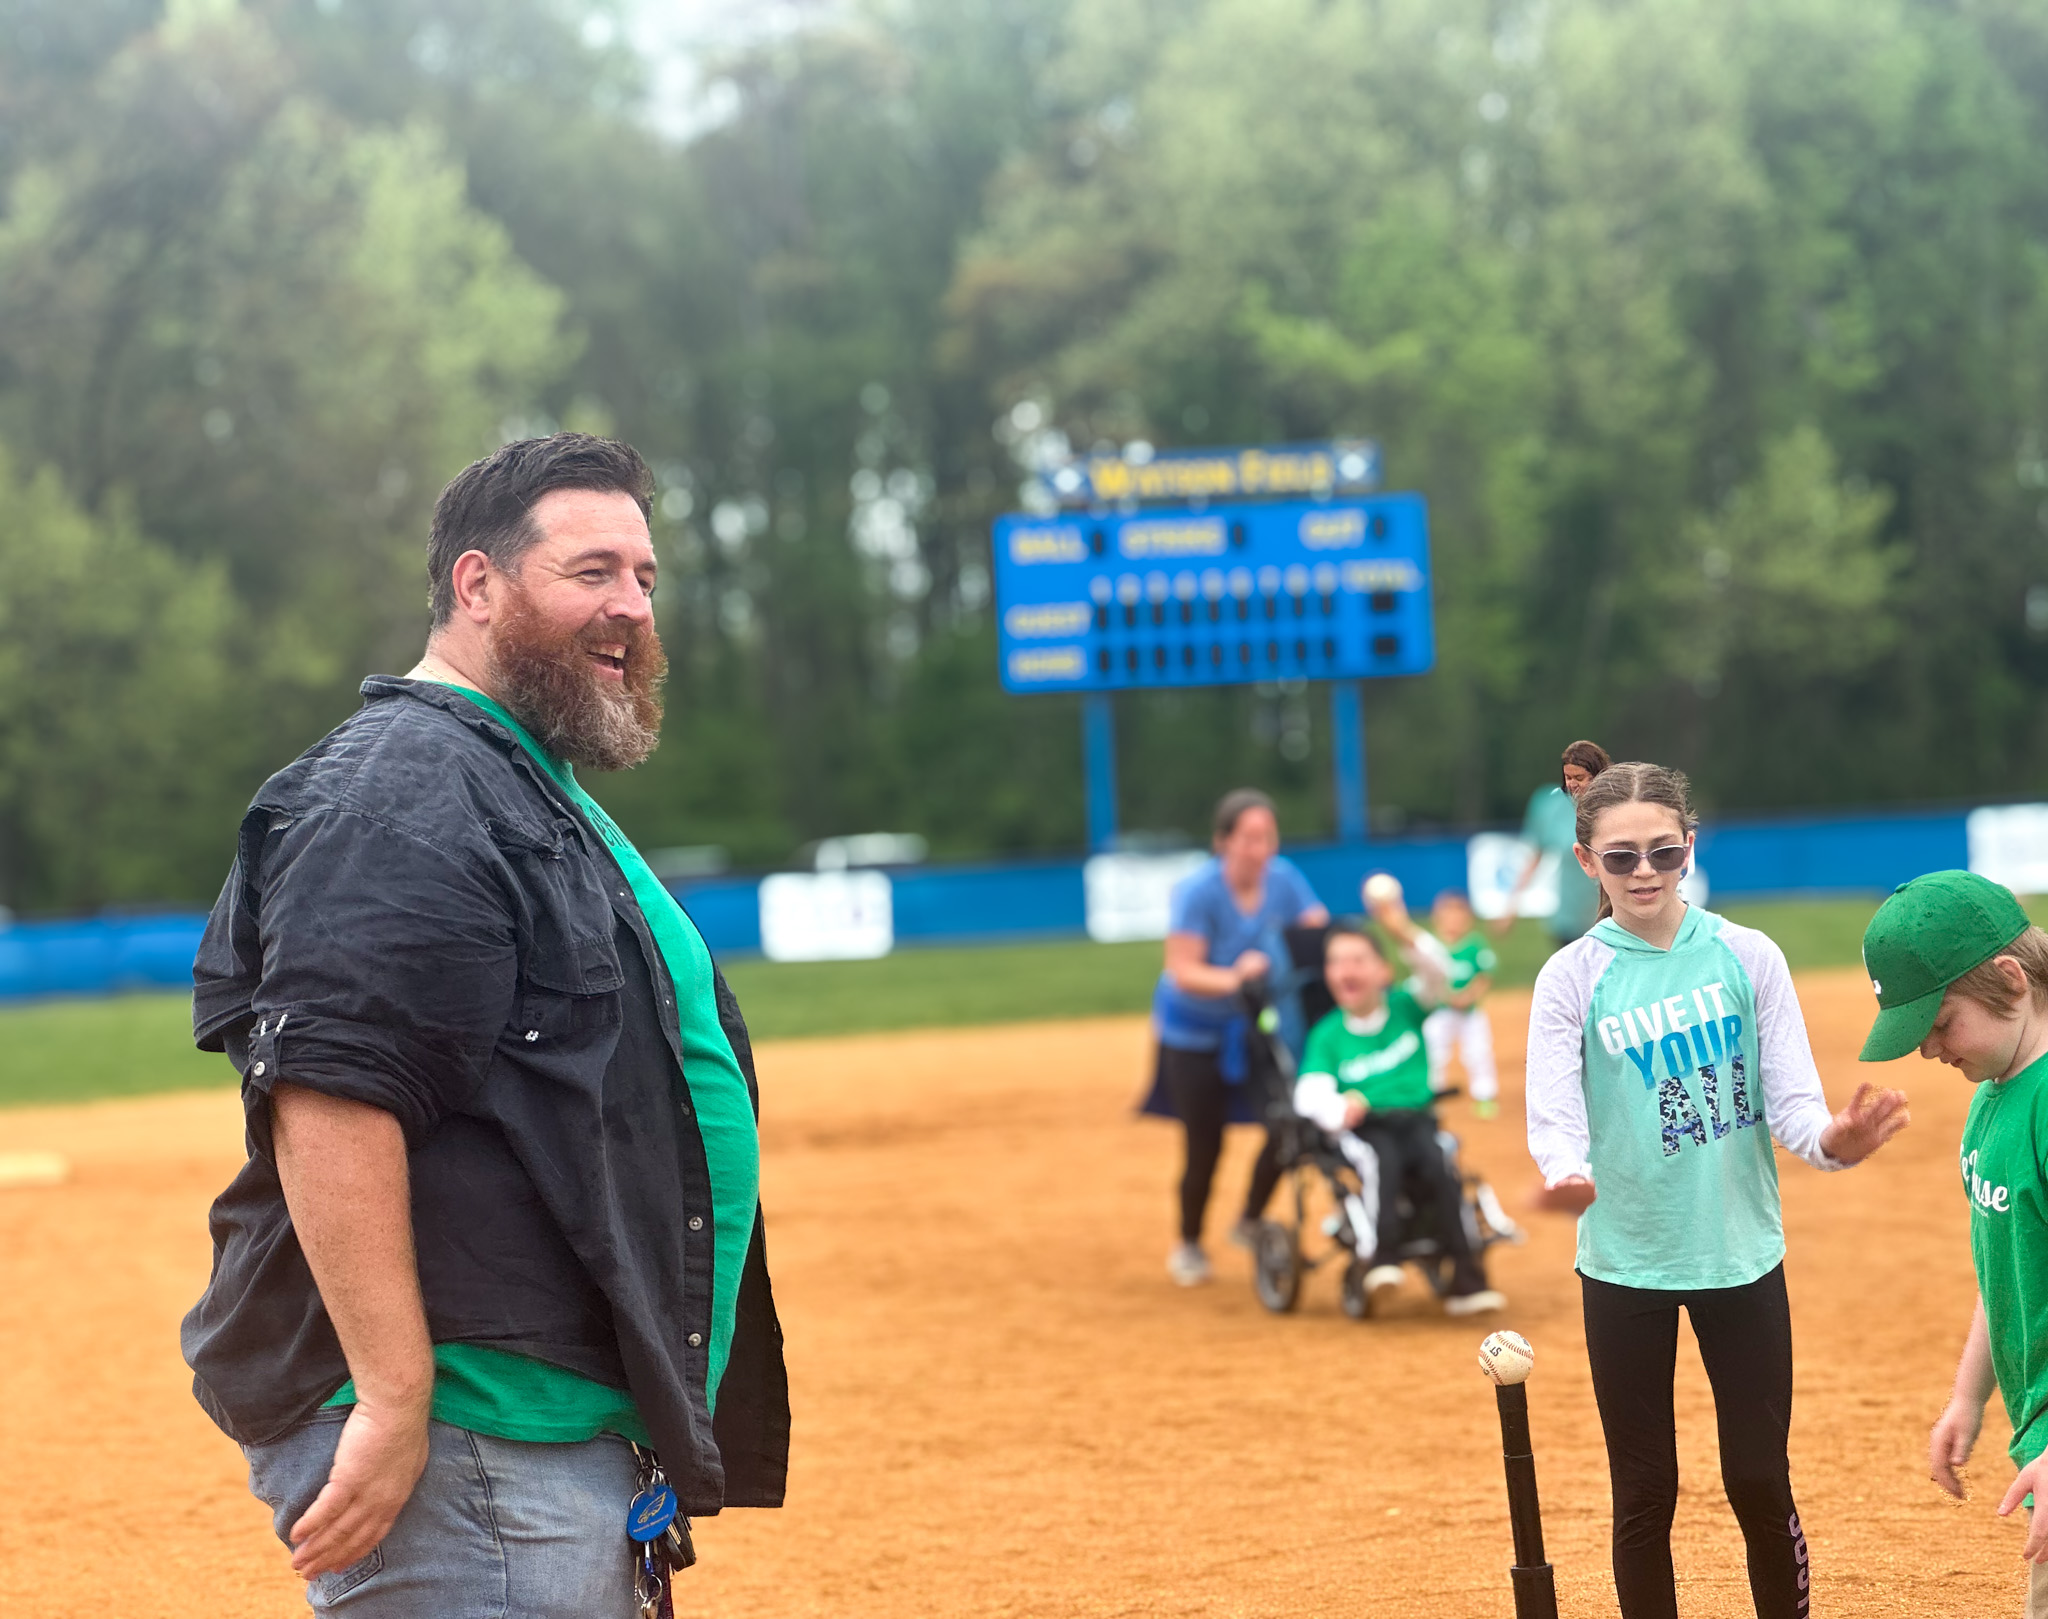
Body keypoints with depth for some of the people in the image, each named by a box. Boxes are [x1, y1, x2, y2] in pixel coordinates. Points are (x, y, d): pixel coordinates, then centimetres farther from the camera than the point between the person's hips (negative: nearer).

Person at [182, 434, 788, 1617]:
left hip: (580, 1426, 10)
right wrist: (392, 1403, -28)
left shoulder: (544, 796, 21)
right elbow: (329, 1097, -24)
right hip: (460, 1457, -10)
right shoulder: (403, 793, -13)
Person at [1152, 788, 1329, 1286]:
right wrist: (1233, 979, -45)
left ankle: (1250, 1223, 23)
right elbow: (1184, 972, -28)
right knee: (1206, 1146, -2)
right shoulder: (1197, 891, -25)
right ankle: (1188, 1246, 26)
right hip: (1195, 1032, -4)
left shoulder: (1283, 879, -11)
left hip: (1259, 1027, 4)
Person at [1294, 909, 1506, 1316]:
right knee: (1382, 1162, -35)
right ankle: (1380, 1259, -43)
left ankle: (1466, 1280, -28)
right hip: (1364, 1128, -1)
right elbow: (1310, 1091, -5)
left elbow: (1437, 970, -7)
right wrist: (1338, 1110, -28)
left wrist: (1402, 930, -23)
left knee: (1440, 1165, -28)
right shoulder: (1327, 1035, 8)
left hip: (1416, 1119, 1)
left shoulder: (1404, 1007, 11)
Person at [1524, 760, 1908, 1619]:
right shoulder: (1572, 977, -5)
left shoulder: (1748, 957, -3)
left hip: (1742, 1255, 1)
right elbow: (1554, 1118, -14)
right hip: (1625, 1265, 0)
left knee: (1760, 1484, 6)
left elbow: (1793, 1102, -8)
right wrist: (1565, 1175, -37)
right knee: (1645, 1493, 7)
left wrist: (1835, 1139, -31)